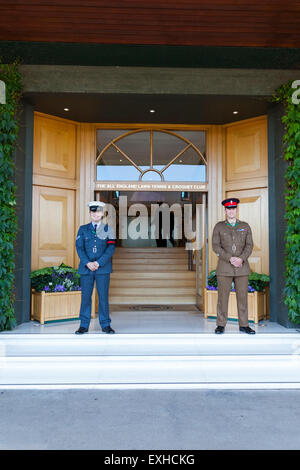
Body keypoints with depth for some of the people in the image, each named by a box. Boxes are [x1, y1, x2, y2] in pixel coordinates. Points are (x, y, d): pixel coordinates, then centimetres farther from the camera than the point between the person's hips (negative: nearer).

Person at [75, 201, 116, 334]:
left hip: (103, 268, -1)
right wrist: (87, 263, -11)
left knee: (103, 296, 3)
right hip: (86, 268, 1)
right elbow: (79, 247, 3)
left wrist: (99, 263, -12)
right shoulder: (83, 229, 11)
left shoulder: (108, 229, 7)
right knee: (85, 296, 3)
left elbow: (111, 248, -2)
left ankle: (105, 325, 13)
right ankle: (84, 325, 14)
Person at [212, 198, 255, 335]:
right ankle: (221, 325, 12)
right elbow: (216, 247, -6)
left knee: (242, 296, 5)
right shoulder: (218, 227, 2)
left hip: (242, 267, 2)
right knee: (223, 296, 2)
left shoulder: (245, 226, 7)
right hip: (224, 267, -2)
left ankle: (244, 325, 17)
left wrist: (241, 259, -17)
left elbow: (249, 246, 0)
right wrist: (230, 259, -17)